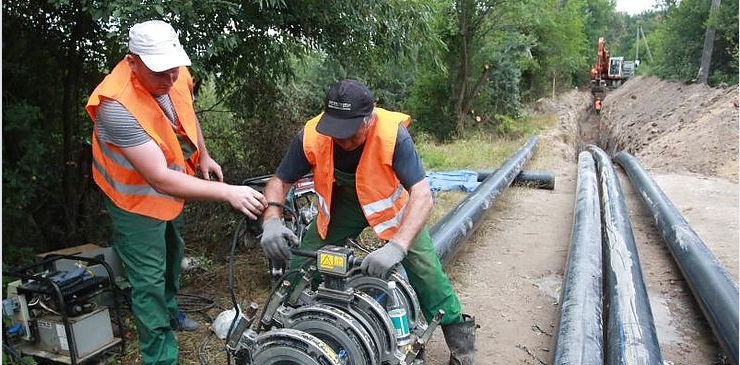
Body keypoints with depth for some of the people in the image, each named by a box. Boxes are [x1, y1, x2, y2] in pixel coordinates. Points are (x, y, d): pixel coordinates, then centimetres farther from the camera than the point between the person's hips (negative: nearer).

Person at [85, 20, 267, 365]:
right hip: (136, 200, -7)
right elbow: (161, 179, -42)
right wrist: (228, 192, -46)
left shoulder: (175, 75, -18)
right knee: (149, 281, -2)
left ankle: (169, 310, 53)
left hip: (171, 189, 7)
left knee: (172, 255, 27)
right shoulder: (117, 106, -38)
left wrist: (203, 156, 8)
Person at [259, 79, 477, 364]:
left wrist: (396, 247, -54)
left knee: (422, 263, -10)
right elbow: (280, 181, -16)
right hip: (341, 202, 3)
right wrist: (271, 221, -36)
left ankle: (455, 327, 12)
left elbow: (422, 195, -42)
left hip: (390, 202, -2)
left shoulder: (393, 135, -37)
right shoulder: (311, 135, -28)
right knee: (302, 260, -2)